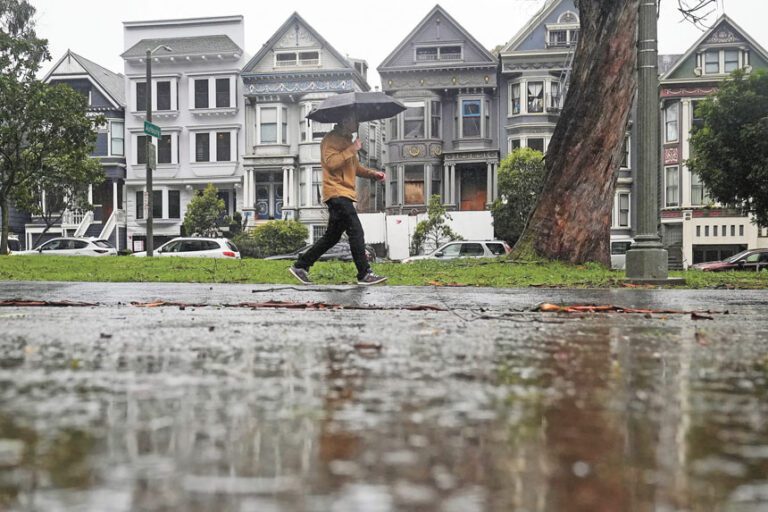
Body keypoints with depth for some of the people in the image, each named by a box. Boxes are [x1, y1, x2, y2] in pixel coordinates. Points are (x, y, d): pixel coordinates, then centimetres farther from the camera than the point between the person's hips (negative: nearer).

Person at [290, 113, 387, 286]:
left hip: (344, 195, 10)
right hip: (336, 193, -10)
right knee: (356, 231, -13)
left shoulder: (347, 140, 23)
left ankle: (300, 266, 19)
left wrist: (373, 173, 11)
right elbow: (330, 162, -21)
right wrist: (352, 149, -18)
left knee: (332, 236, 13)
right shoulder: (331, 139, -7)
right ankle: (365, 274, -12)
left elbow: (355, 167, 27)